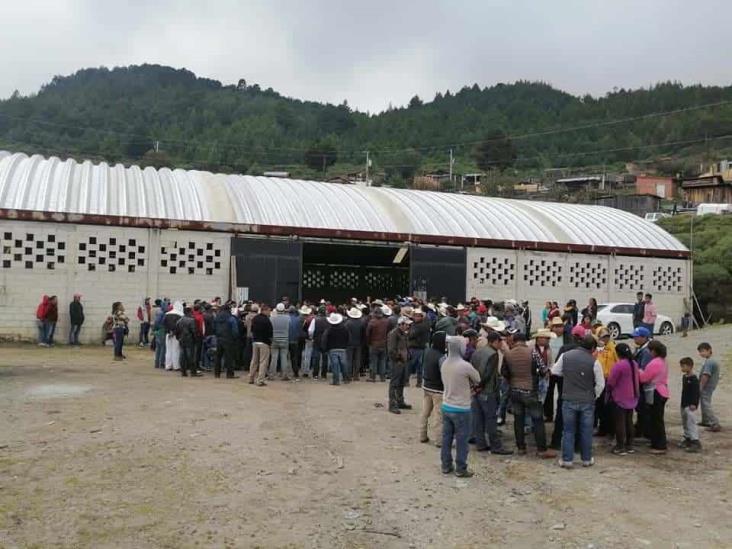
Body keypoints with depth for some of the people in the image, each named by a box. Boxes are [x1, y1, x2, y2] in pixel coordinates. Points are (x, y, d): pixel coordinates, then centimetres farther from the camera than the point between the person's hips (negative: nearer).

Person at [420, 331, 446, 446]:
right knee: (439, 416, 2)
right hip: (438, 389, -7)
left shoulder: (428, 352, -2)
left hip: (426, 386, 8)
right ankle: (439, 440, 8)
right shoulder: (441, 357, -24)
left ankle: (423, 436, 27)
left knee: (425, 413, 17)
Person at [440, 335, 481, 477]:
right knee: (461, 439, 6)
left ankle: (446, 465, 24)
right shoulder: (465, 366, -21)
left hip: (446, 406, 6)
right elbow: (477, 380, -4)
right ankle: (461, 469, 14)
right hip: (461, 408, -6)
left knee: (446, 437, 14)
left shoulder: (445, 364, -1)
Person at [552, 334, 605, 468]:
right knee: (586, 431, 12)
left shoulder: (565, 356, -5)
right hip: (587, 401, -1)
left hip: (569, 400, 1)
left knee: (568, 430, 9)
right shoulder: (594, 362, -11)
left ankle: (567, 460, 11)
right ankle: (587, 459, 21)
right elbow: (601, 384, -6)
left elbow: (554, 371, 7)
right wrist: (594, 396, 11)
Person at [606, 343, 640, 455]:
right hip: (632, 398, 8)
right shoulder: (634, 364, 5)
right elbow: (637, 380, 13)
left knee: (620, 423, -1)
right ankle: (629, 445, 22)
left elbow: (611, 382, -17)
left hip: (619, 398, -8)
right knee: (629, 421, 15)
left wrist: (608, 392, 1)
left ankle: (620, 447, 2)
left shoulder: (618, 365, -21)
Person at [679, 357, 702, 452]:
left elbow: (696, 392, -19)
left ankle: (695, 442, -13)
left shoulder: (694, 379, -16)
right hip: (684, 404, 10)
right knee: (685, 423, 16)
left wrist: (694, 404, -23)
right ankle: (687, 439, 26)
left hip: (690, 405, -10)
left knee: (691, 423, -13)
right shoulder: (684, 377, 12)